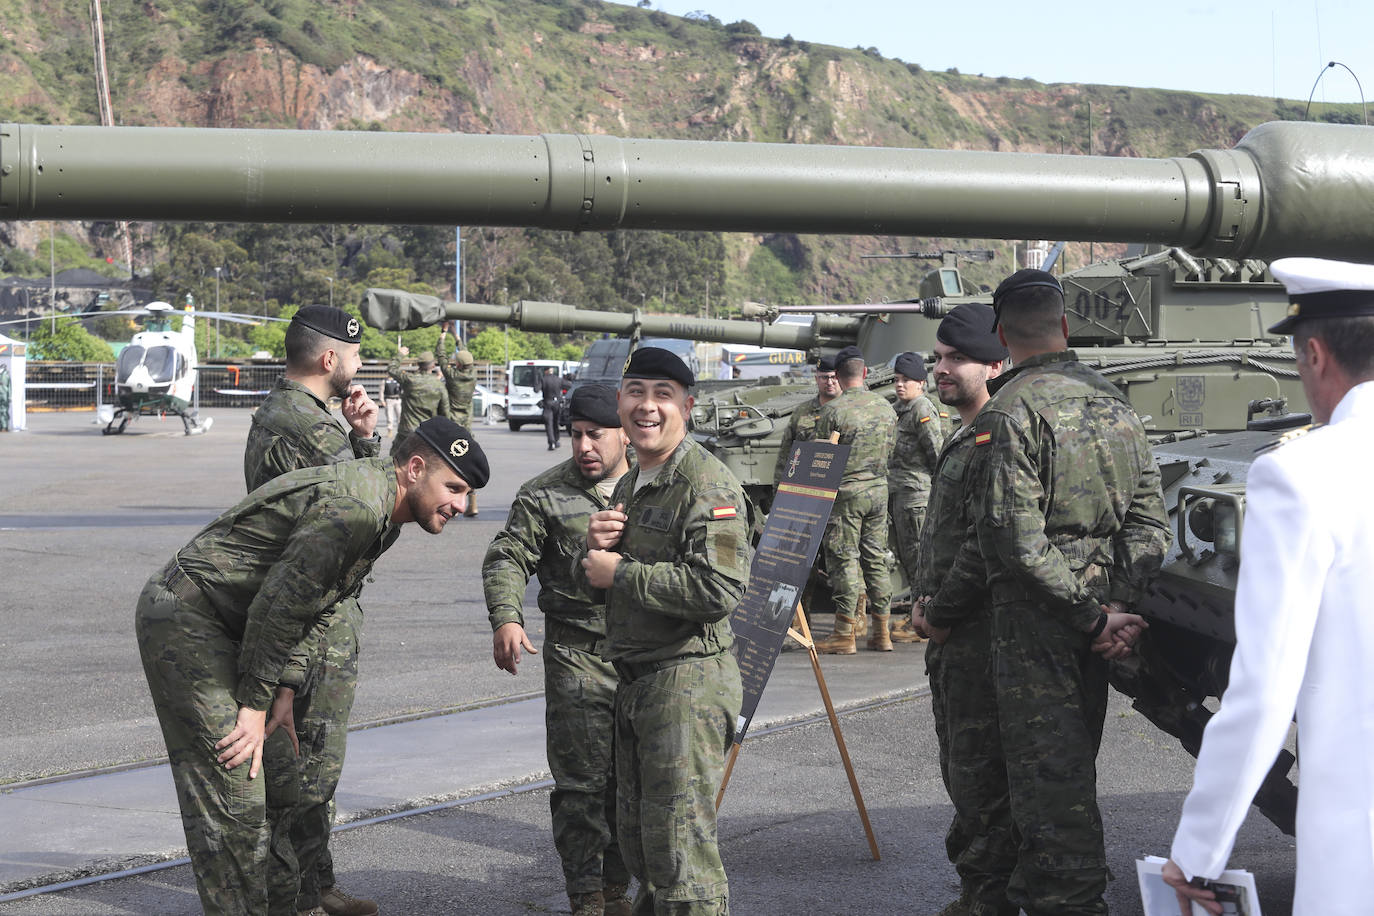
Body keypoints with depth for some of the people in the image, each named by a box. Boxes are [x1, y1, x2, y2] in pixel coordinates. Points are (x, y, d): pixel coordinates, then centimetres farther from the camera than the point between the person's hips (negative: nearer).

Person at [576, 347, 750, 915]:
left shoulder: (707, 484, -15)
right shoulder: (630, 486, 16)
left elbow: (720, 589, -27)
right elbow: (601, 582, 24)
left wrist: (620, 572, -18)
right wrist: (595, 548, 0)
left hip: (688, 682, -10)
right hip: (634, 682, 10)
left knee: (680, 851, -6)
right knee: (637, 840, 19)